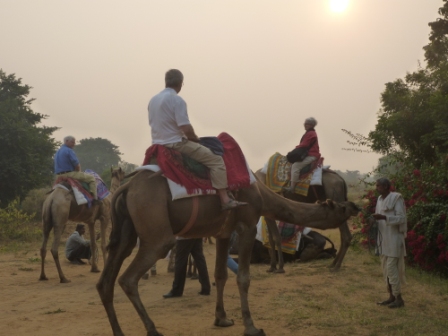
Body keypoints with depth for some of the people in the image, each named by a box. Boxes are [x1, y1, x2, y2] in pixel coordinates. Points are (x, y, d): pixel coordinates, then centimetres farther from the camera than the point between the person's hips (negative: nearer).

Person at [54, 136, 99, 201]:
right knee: (91, 178, -3)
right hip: (70, 174, -10)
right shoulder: (69, 151, -12)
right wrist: (78, 171, 7)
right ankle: (95, 198, -11)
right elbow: (77, 165, -15)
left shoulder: (57, 152, 17)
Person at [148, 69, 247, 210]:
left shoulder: (153, 100, 11)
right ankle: (225, 199, -15)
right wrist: (196, 139, 0)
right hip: (175, 144, -9)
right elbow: (186, 128, -21)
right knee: (216, 160, -8)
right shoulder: (177, 100, -15)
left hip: (158, 145, 9)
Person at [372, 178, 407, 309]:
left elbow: (401, 218, -18)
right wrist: (375, 219, -1)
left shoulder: (396, 198, -13)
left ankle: (399, 298, 1)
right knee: (386, 268, 10)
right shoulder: (380, 199, 11)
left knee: (392, 268, -8)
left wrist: (383, 217, -28)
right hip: (384, 239, 9)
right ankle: (392, 297, 17)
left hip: (394, 239, -8)